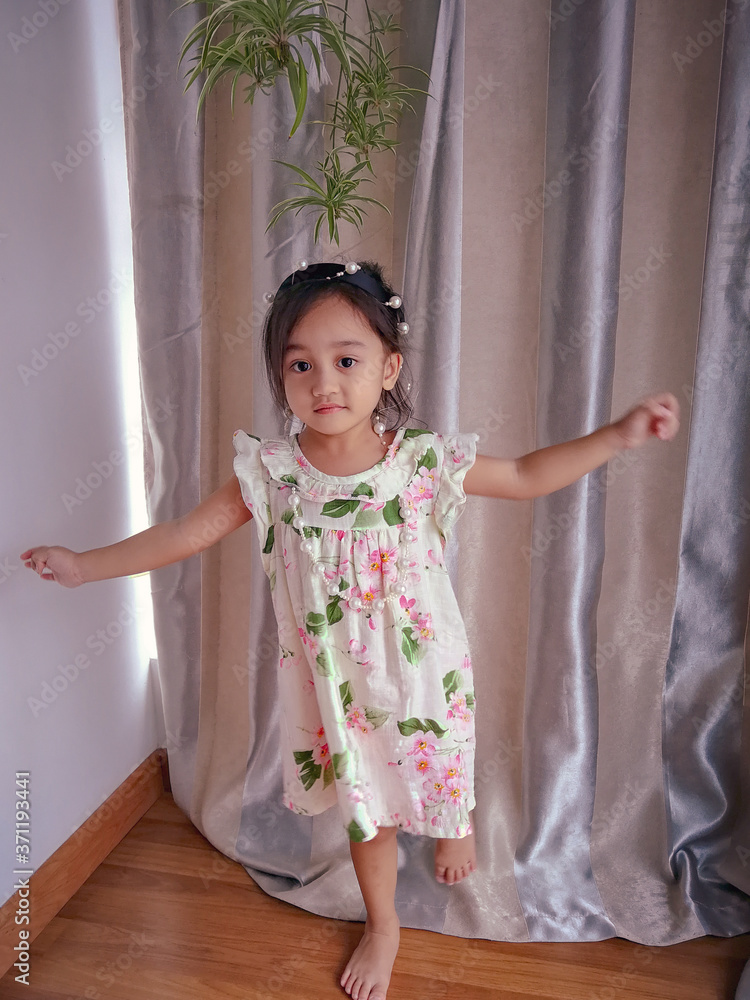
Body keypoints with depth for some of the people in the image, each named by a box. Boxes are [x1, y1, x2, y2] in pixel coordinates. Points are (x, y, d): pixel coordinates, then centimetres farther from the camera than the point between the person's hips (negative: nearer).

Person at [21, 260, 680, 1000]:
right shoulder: (270, 470, -17)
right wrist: (83, 565, -3)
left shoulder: (425, 459, -18)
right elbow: (191, 531, -6)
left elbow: (527, 476, -5)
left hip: (421, 667, -1)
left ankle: (457, 823, 63)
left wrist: (619, 435, -10)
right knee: (364, 801, 20)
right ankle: (382, 924, 50)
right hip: (335, 678, 1)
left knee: (440, 772, 23)